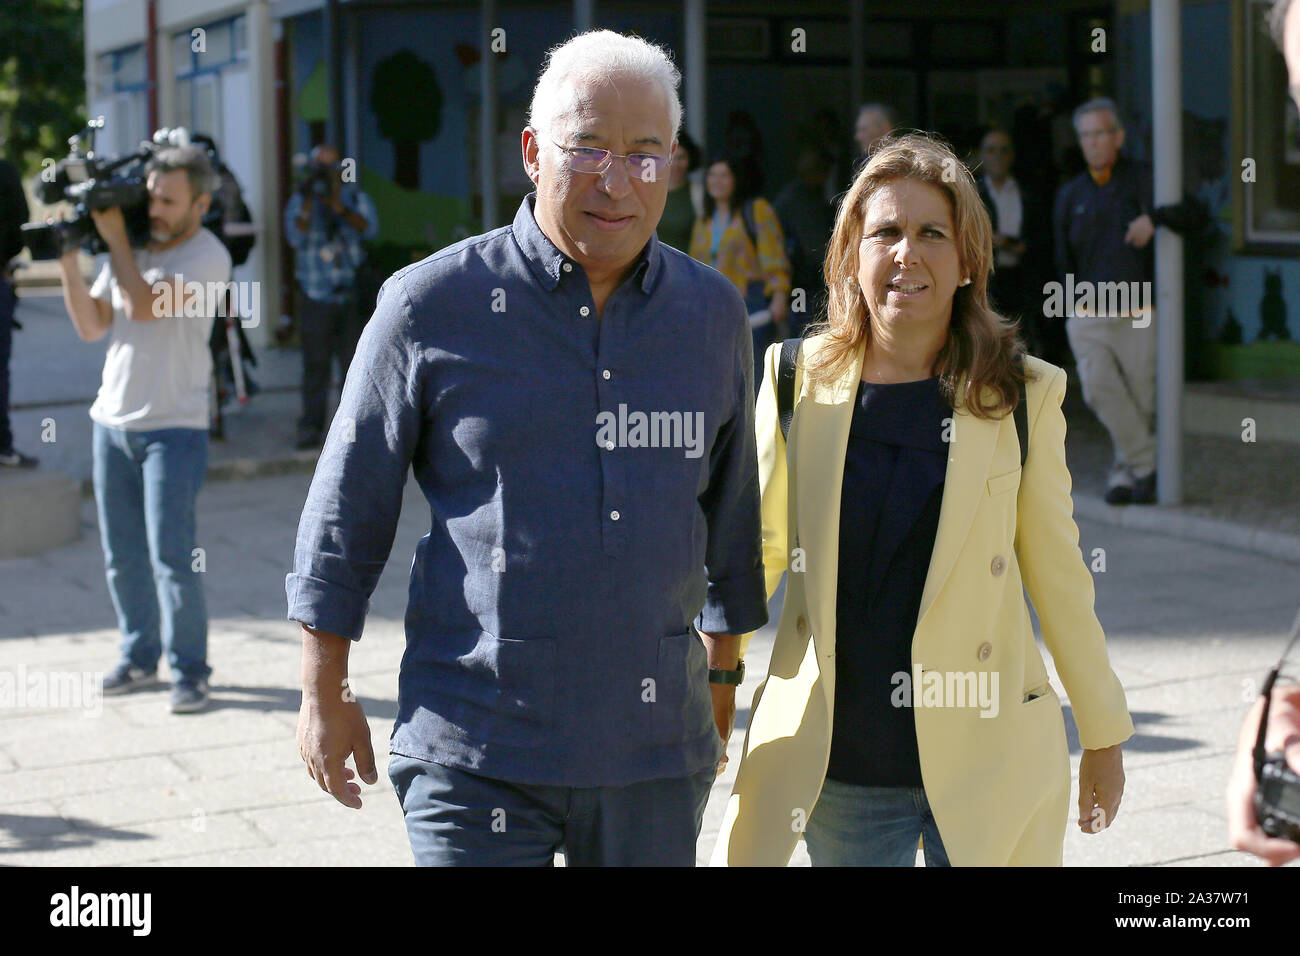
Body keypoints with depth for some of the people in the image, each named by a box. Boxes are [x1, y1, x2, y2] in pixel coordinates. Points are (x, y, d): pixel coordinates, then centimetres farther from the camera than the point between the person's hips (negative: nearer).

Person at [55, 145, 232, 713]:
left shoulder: (207, 257, -10)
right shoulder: (131, 249, 10)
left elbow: (145, 305, -21)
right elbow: (92, 326, 6)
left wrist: (115, 238, -13)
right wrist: (69, 265, -7)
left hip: (173, 427, -6)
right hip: (113, 421, 6)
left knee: (171, 557, -9)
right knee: (121, 556, 10)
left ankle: (189, 670, 2)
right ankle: (140, 656, 24)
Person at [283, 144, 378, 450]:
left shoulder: (354, 197, 10)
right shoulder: (299, 201, 8)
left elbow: (370, 228, -7)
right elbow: (295, 238, -6)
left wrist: (340, 208, -17)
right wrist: (307, 205, -15)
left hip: (351, 295, 1)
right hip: (315, 295, -1)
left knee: (354, 361, -2)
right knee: (315, 363, -3)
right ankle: (311, 427, 1)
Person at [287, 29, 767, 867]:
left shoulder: (713, 313, 6)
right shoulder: (432, 305, -4)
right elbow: (349, 502, 2)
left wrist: (722, 672, 23)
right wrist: (324, 694, 4)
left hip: (656, 753, 3)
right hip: (475, 752, -3)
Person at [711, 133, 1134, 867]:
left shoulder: (1023, 397, -2)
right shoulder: (798, 381, 1)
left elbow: (1057, 574, 5)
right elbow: (759, 547, 9)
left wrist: (1104, 734, 10)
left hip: (983, 769, -1)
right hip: (839, 768, 1)